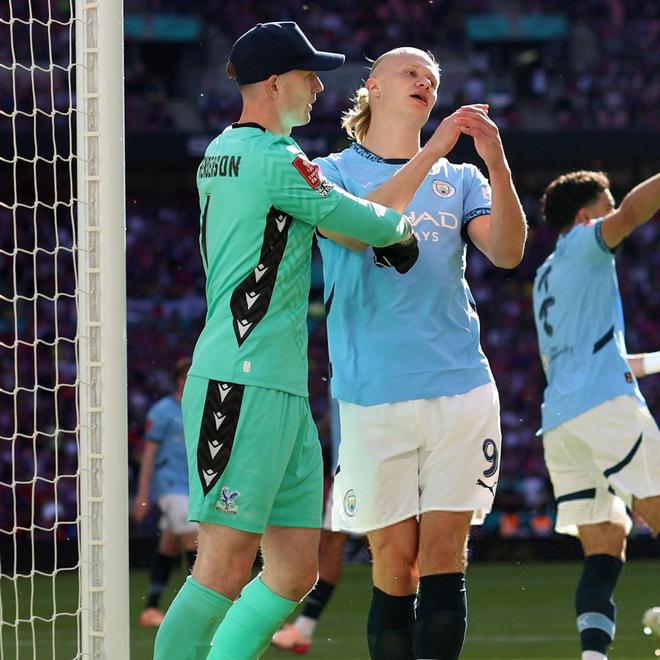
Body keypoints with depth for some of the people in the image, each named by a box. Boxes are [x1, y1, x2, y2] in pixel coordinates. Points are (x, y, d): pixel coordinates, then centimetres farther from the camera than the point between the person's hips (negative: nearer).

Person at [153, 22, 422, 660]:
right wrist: (403, 227, 18)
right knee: (225, 571, -13)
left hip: (281, 390, 10)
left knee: (295, 572, 8)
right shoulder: (275, 159, -11)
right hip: (242, 386, -10)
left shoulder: (221, 154, 18)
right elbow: (364, 223, -4)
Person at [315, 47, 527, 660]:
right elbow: (357, 230, -14)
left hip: (460, 386, 2)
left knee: (443, 556, -4)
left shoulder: (460, 179, 16)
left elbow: (507, 253, -1)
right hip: (374, 395, -2)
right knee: (394, 560, -3)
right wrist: (432, 152, -20)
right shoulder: (333, 172, 8)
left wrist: (495, 162, -16)